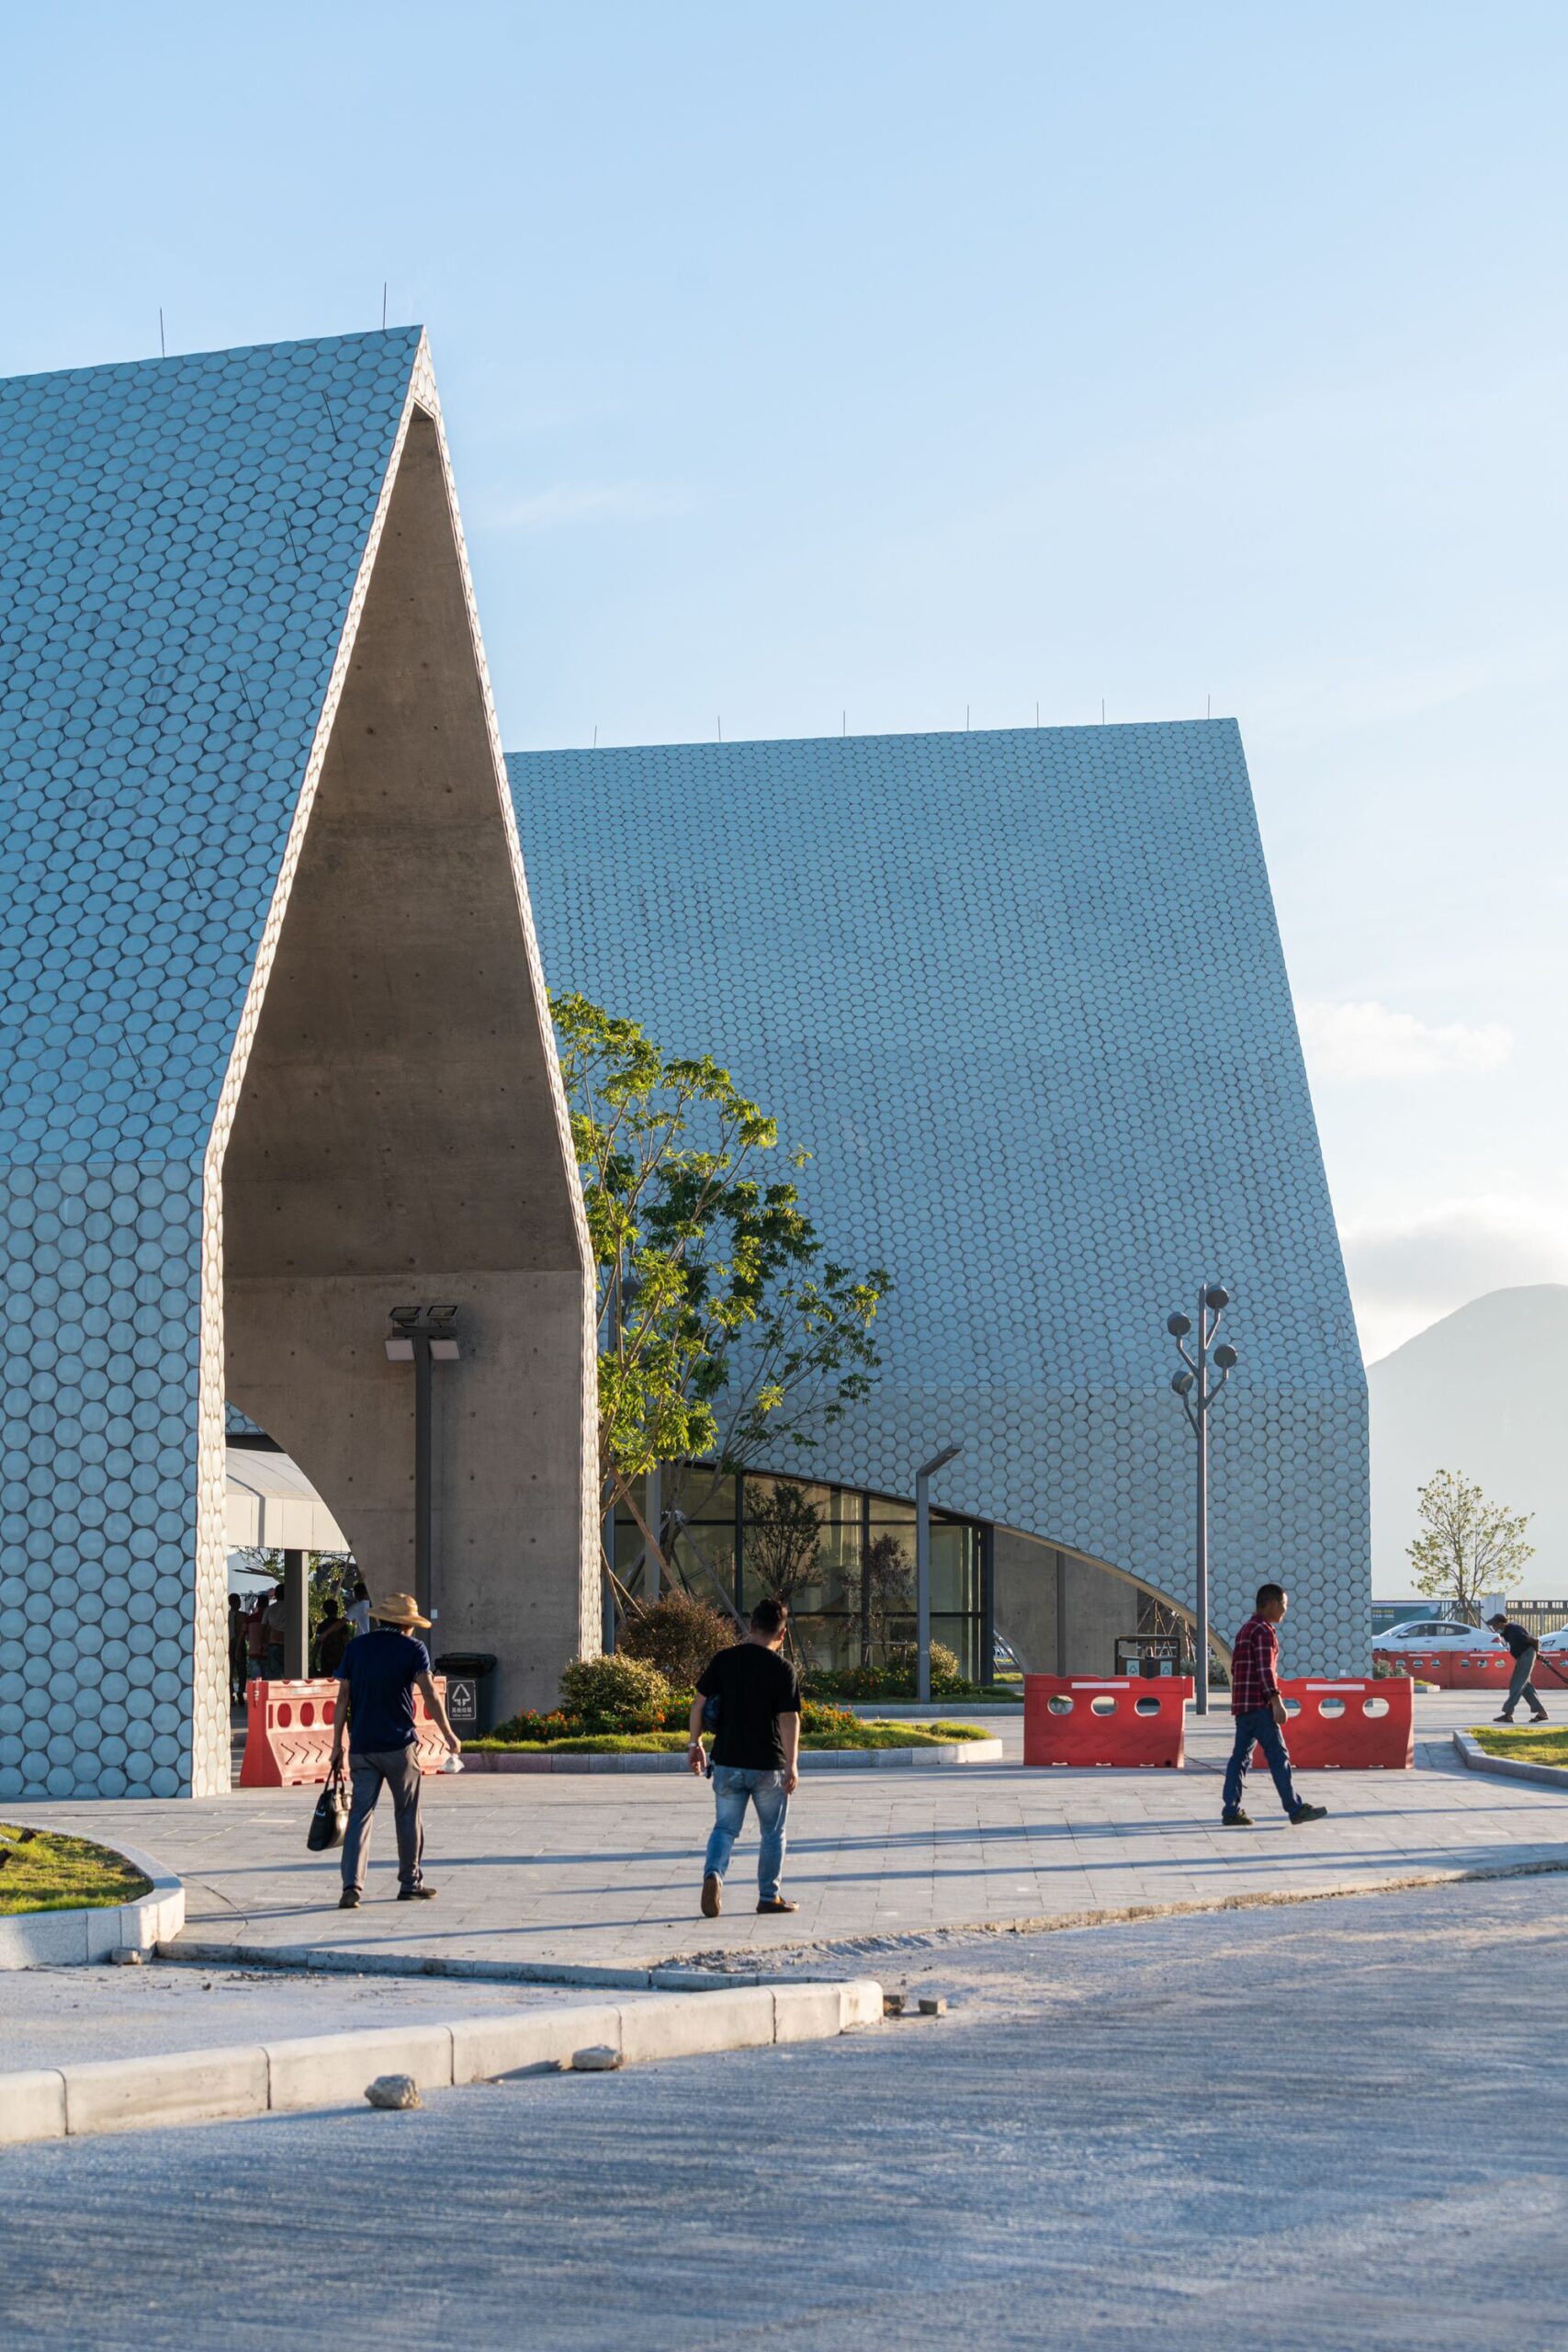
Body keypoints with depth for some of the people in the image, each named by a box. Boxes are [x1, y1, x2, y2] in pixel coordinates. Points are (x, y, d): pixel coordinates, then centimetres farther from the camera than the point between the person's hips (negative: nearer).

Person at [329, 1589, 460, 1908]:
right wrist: (448, 1734, -6)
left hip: (361, 1747, 2)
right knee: (407, 1814, 11)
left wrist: (337, 1744, 8)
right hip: (399, 1745, -2)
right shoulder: (413, 1649, -2)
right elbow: (429, 1695, -12)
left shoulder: (356, 1647, 7)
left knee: (359, 1814, 0)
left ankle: (352, 1885, -14)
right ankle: (411, 1884, 18)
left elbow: (343, 1698, 5)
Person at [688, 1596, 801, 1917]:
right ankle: (769, 1896, 19)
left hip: (727, 1762, 2)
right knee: (773, 1833, 14)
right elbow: (789, 1719, -15)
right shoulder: (782, 1670, -10)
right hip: (768, 1764, -2)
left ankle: (713, 1873, -17)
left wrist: (695, 1743, 13)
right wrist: (791, 1765, -13)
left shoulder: (723, 1660, 0)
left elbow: (699, 1703, 2)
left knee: (725, 1827, 10)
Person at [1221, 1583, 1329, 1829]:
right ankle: (1295, 1809, -2)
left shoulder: (1246, 1630, 19)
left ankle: (1232, 1811, 3)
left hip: (1242, 1704, 10)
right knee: (1278, 1755, -5)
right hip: (1259, 1704, -10)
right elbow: (1265, 1670, -19)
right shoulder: (1264, 1631, -11)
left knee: (1240, 1756, 6)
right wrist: (1277, 1702, -21)